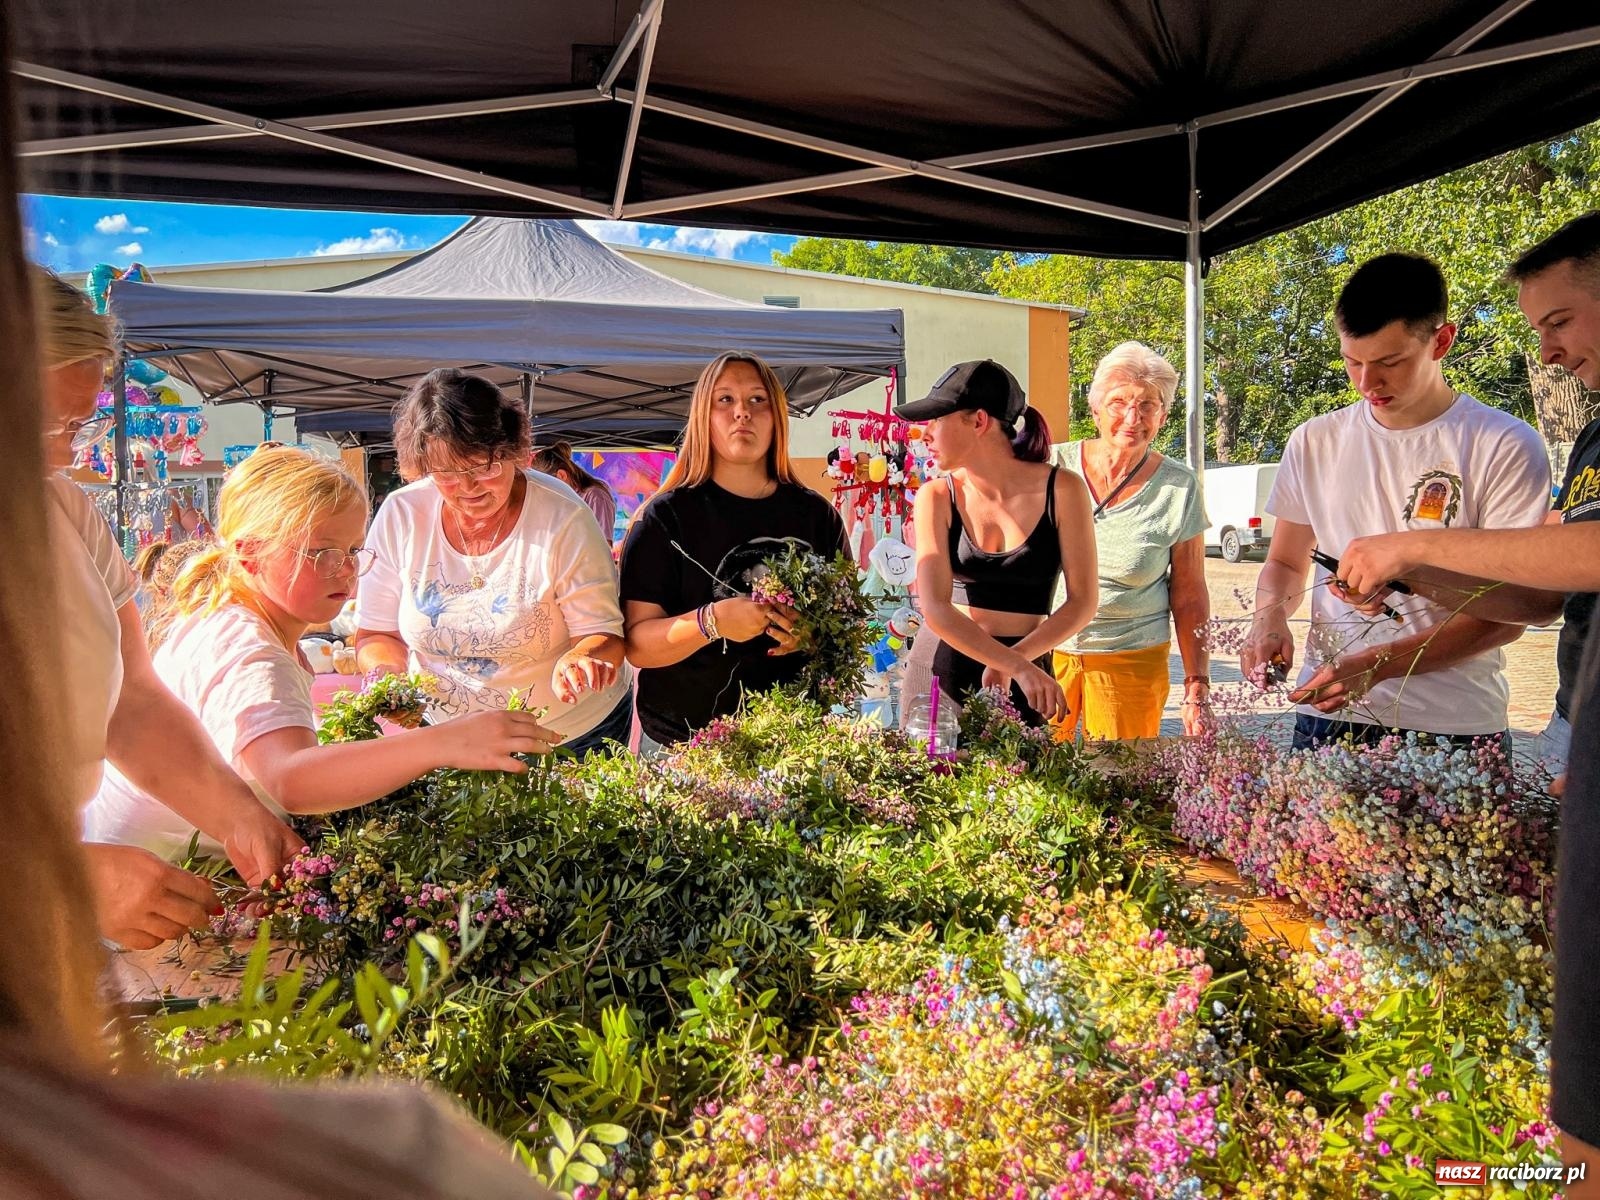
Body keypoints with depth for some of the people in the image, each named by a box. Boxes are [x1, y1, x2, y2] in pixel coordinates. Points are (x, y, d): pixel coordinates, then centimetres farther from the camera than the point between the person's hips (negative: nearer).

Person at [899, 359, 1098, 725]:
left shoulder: (1061, 489, -8)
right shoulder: (937, 498, -6)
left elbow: (1082, 602, -6)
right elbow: (935, 609, -15)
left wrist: (1008, 665, -18)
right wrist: (1018, 666, -27)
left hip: (1026, 676, -1)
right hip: (939, 667, 1)